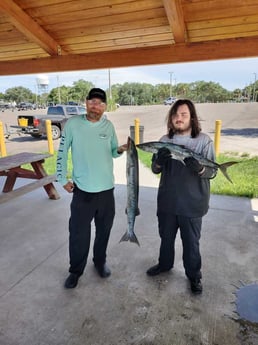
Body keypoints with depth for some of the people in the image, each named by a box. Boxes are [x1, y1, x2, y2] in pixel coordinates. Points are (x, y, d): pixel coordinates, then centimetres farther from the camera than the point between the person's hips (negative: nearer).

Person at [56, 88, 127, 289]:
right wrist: (63, 179, -2)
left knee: (104, 230, 17)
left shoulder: (109, 126, 1)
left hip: (107, 189, 3)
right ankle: (76, 270, 29)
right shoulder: (73, 124, -8)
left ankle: (100, 261, 40)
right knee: (78, 233, 7)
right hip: (82, 190, -2)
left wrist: (120, 150, -12)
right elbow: (62, 153, -1)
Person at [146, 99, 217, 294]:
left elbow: (212, 172, -10)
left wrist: (198, 168, -32)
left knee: (191, 242, 12)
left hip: (192, 204, -3)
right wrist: (159, 161, -21)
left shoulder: (204, 141, -8)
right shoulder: (164, 141, 2)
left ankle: (194, 275, 35)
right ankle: (165, 264, 46)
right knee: (166, 237, 21)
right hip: (167, 201, 4)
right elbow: (155, 170, 2)